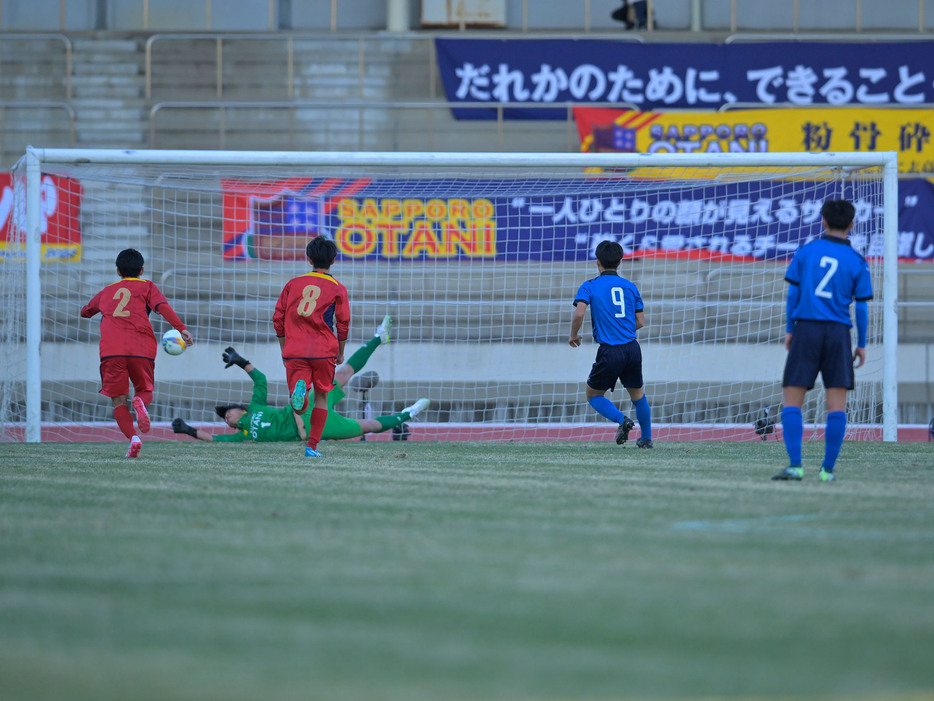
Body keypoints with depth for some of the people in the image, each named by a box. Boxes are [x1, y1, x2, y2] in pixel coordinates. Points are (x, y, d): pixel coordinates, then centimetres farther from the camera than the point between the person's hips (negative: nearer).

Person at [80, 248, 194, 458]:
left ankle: (132, 437, -20)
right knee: (145, 391, 18)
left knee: (118, 401, 5)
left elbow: (85, 311, 42)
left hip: (111, 351, 1)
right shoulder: (146, 286, 17)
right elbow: (162, 306, -1)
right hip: (141, 350, -1)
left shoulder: (106, 291, 25)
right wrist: (181, 329, -8)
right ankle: (140, 402, -20)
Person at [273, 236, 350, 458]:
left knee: (300, 406, -1)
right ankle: (312, 446, 10)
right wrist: (341, 353, 16)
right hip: (324, 351, -1)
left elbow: (278, 319, 9)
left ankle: (300, 389, -37)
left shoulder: (293, 283, 10)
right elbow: (343, 324, 2)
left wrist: (284, 348, 19)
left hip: (295, 351, 1)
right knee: (321, 397, 14)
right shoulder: (337, 288, 5)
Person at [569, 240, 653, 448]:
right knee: (638, 395, 24)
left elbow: (579, 313, -15)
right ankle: (647, 438, 27)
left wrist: (573, 335, 3)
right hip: (632, 349, 4)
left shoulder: (589, 286, 0)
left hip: (609, 352, -4)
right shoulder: (630, 287, 11)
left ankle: (622, 419, -11)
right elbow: (640, 322, 12)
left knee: (594, 396, 14)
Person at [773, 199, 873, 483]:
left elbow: (792, 294, 5)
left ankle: (795, 465, -12)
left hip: (806, 330, 0)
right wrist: (862, 344, 12)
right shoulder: (857, 262, 3)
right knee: (837, 404, 4)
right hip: (838, 332, 0)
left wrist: (789, 330, 14)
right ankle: (828, 468, 0)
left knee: (792, 400, 1)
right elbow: (861, 307, 4)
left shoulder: (805, 252, 5)